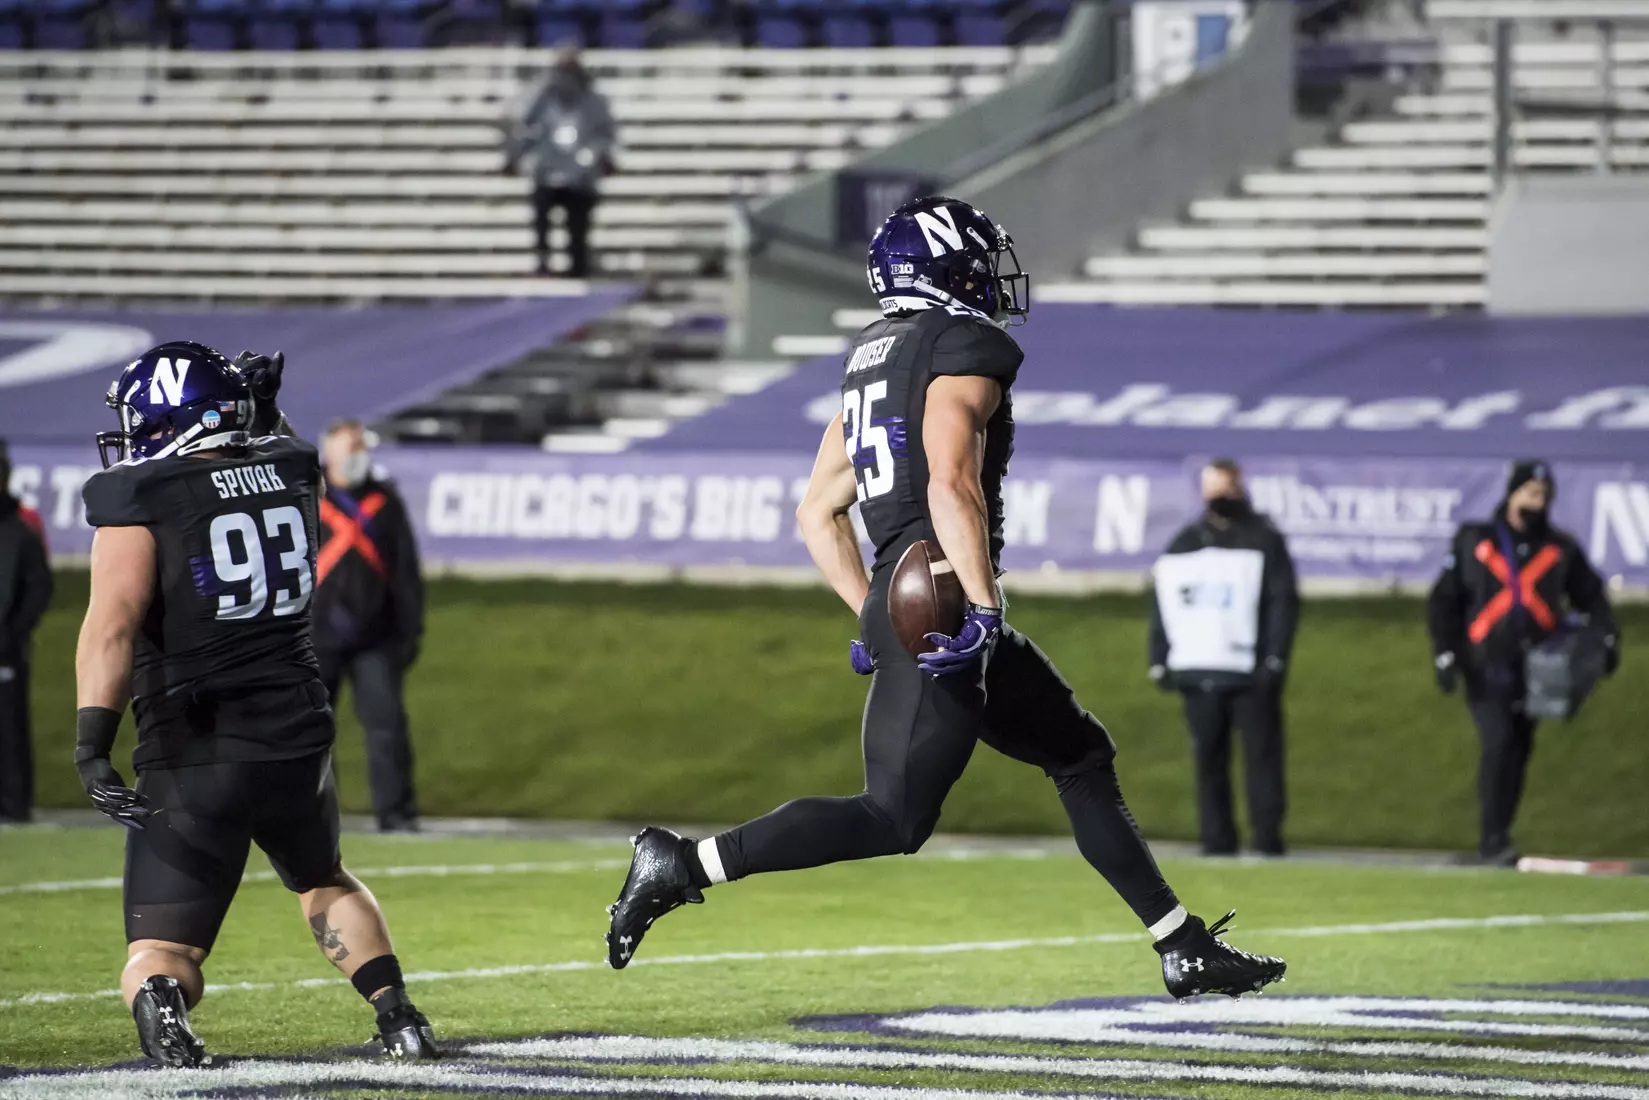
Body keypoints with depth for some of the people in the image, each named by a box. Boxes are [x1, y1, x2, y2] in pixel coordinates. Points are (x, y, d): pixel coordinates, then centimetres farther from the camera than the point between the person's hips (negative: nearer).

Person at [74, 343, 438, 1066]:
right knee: (321, 879, 34)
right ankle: (398, 1017, 22)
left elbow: (114, 626, -23)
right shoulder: (290, 473, 5)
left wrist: (92, 741, -28)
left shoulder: (143, 501, -11)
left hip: (194, 759, -5)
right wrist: (260, 407, 34)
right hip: (298, 736, 5)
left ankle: (163, 1012, -30)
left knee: (162, 947, 2)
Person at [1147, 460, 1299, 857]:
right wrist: (1160, 661, 7)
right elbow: (1163, 604, 16)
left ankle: (1267, 836, -3)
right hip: (1198, 672, 4)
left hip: (1251, 673, -4)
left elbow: (1284, 601, -2)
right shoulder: (1184, 543, 16)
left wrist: (1274, 658, -11)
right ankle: (1217, 838, 5)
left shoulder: (1264, 540, 3)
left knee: (1261, 754, -5)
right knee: (1208, 758, 2)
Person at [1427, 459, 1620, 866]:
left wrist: (1606, 638, -5)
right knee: (1499, 741, -19)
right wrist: (1444, 653, -4)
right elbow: (1444, 600, 7)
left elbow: (1591, 597, 13)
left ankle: (1497, 841, 14)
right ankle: (1492, 840, -17)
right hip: (1486, 665, -3)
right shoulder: (1473, 541, 4)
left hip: (1536, 666, 3)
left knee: (1520, 749, 5)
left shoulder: (1561, 549, 8)